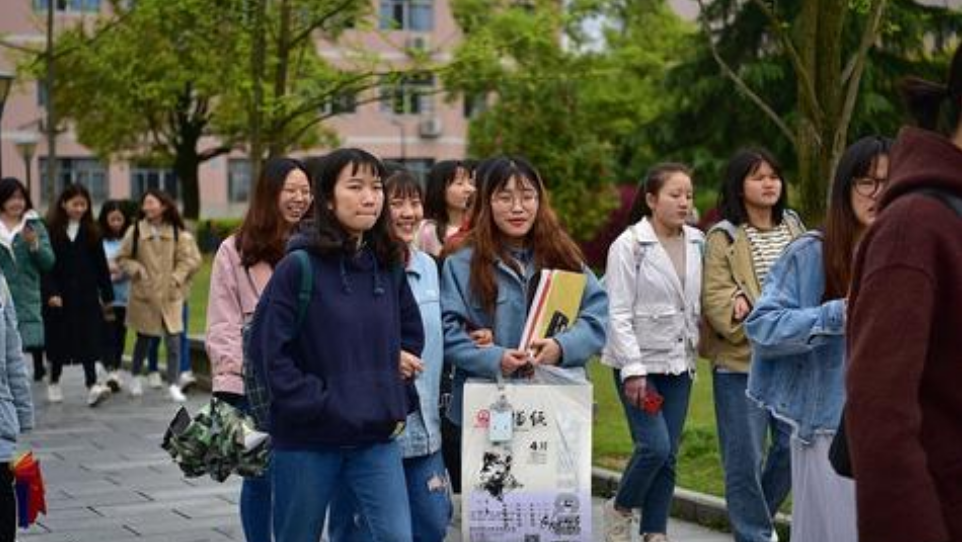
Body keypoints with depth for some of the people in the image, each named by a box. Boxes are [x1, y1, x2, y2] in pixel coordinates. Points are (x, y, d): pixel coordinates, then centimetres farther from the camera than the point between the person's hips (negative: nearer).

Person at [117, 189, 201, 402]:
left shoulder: (178, 233, -6)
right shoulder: (136, 231, -4)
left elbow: (191, 258, -1)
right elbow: (122, 258, 5)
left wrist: (177, 277, -11)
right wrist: (137, 270, -10)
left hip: (170, 295, -1)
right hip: (144, 294, 1)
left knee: (173, 340, -5)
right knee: (143, 338, 14)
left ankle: (173, 385, 4)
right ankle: (136, 377, 35)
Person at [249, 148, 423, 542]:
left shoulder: (389, 265, 7)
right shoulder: (300, 266, -9)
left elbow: (411, 334, 20)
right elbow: (268, 348, -13)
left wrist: (400, 405, 9)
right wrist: (317, 405, -16)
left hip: (377, 437, 4)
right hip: (307, 439, -3)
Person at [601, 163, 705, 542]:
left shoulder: (696, 242, 7)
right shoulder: (629, 245, -9)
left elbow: (697, 304, 14)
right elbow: (618, 313, -12)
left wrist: (695, 353, 9)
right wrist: (633, 368, -17)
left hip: (679, 362, 5)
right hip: (640, 362, -5)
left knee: (669, 454, 6)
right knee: (655, 446, -13)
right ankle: (620, 508, 12)